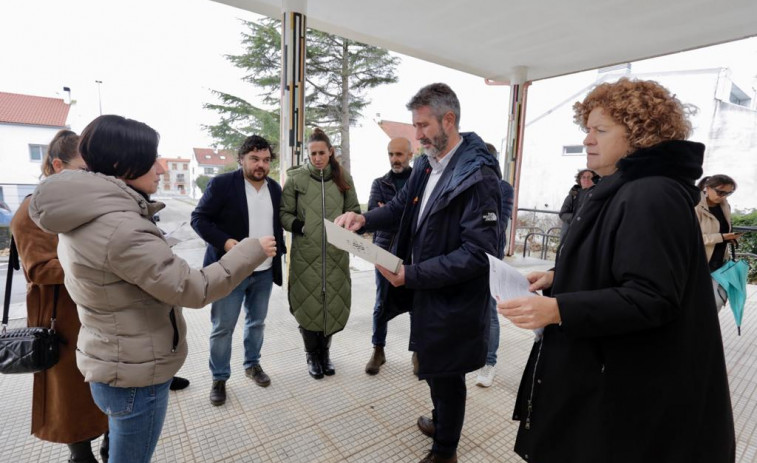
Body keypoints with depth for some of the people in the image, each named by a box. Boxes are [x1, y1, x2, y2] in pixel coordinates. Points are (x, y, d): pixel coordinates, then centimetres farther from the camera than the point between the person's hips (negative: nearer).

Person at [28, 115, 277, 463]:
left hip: (113, 364, 10)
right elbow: (194, 290, -28)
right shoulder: (121, 228, -30)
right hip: (136, 373, -9)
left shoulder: (85, 219, 2)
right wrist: (253, 250, -20)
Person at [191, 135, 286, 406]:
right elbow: (199, 218, -10)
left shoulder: (275, 188, 6)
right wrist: (224, 241, -24)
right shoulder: (222, 184, -11)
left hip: (265, 271, 5)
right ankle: (219, 378, 26)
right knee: (222, 327, 7)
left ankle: (252, 364, 38)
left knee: (257, 322, 18)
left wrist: (280, 251, 6)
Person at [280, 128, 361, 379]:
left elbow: (354, 210, 12)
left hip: (336, 253, 2)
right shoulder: (296, 178, -1)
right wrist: (299, 226, -14)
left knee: (334, 303, 8)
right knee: (308, 304, 4)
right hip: (305, 254, -2)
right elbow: (284, 214, 3)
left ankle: (325, 352, 32)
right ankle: (312, 355, 28)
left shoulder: (343, 177, 6)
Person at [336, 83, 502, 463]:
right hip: (425, 291, 8)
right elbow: (401, 207, 12)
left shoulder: (477, 175, -23)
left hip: (452, 301, -8)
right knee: (433, 369, 27)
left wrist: (411, 274, -28)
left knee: (446, 375, 14)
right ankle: (440, 422, 55)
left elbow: (479, 253, -26)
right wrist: (364, 219, -8)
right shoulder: (426, 164, 4)